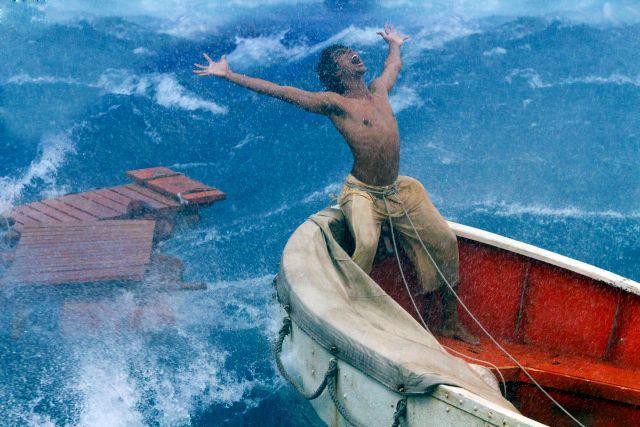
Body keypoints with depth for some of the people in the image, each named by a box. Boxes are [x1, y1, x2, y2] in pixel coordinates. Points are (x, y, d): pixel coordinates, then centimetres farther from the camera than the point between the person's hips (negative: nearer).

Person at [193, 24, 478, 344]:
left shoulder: (379, 89, 9)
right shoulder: (333, 103, -9)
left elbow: (394, 64, 32)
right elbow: (277, 91, -13)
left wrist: (394, 44, 54)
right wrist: (227, 75, -15)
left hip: (397, 189, 7)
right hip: (362, 193, -7)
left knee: (446, 240, 6)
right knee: (366, 244, -34)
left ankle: (451, 323, 20)